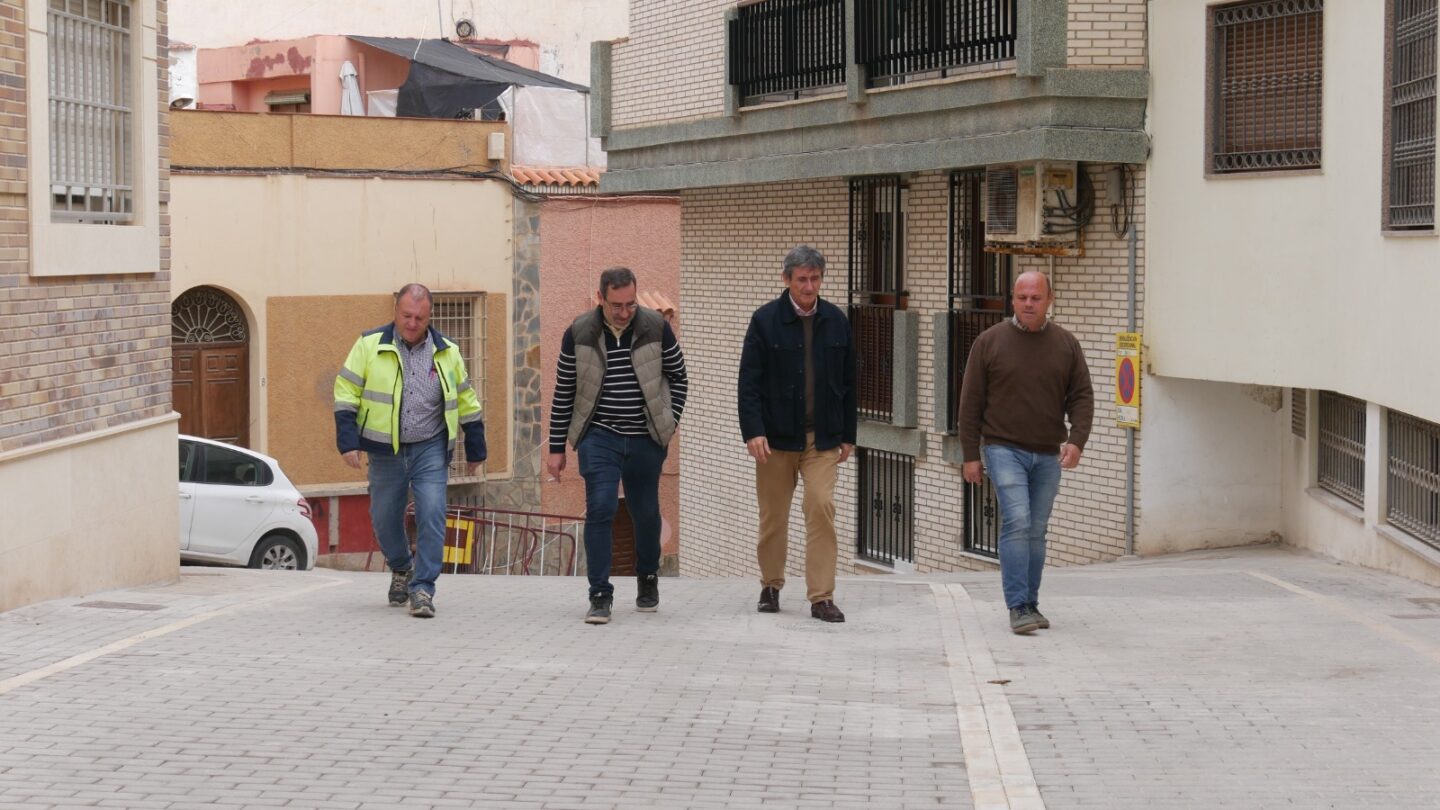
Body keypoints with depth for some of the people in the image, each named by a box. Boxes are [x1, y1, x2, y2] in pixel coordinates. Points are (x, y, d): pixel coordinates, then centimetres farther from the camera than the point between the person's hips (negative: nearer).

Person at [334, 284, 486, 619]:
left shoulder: (446, 351, 3)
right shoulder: (370, 345, -3)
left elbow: (466, 401, 12)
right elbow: (346, 392, -2)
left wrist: (475, 449, 14)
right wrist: (348, 441, -10)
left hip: (430, 449, 0)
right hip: (385, 450, 0)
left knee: (432, 515, -13)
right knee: (384, 519, 9)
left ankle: (423, 588, -7)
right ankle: (401, 568, 38)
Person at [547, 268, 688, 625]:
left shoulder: (656, 328, -6)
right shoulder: (579, 334, -6)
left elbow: (678, 377, 8)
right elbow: (563, 393, 1)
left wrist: (669, 422, 1)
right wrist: (556, 448, 2)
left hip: (646, 439, 1)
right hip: (599, 436, -1)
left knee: (646, 513, 12)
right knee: (600, 509, -13)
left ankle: (648, 581, 36)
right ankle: (600, 596, -8)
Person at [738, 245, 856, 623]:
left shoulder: (836, 321, 5)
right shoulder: (766, 320, -4)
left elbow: (848, 382, 11)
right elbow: (749, 380, -5)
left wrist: (847, 435, 10)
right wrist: (753, 431, -15)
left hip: (822, 438, 1)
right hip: (776, 436, -1)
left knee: (821, 507, -10)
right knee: (773, 514, 8)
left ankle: (821, 596, -7)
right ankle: (771, 586, 26)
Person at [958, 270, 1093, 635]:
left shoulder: (1066, 344, 7)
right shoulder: (990, 342, -1)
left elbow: (1082, 397, 6)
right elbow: (970, 402, 1)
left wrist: (1076, 440, -11)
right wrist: (970, 455, -2)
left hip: (1048, 455, 3)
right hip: (1004, 450, -3)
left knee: (1036, 531, 8)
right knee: (1016, 522, -16)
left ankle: (1031, 604, 17)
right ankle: (1018, 607, -16)